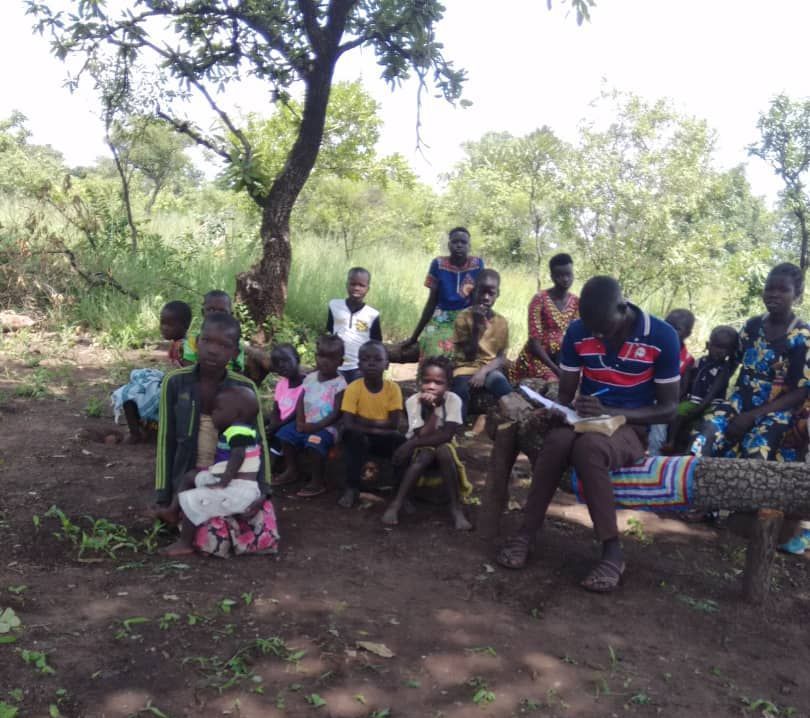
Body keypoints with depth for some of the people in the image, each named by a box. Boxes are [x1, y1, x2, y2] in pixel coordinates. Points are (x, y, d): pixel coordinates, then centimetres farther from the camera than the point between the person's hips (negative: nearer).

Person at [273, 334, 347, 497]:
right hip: (307, 424, 7)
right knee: (285, 433, -4)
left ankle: (318, 482, -15)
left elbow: (337, 413, -16)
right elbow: (301, 401, 6)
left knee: (315, 443, -31)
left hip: (326, 427, -7)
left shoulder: (339, 383, -11)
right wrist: (300, 422, -10)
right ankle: (292, 470, 15)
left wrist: (316, 426, -23)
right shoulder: (310, 377, 7)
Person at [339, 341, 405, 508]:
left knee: (401, 441, -28)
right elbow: (348, 424, -21)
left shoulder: (393, 388, -10)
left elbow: (394, 424, -15)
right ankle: (352, 488, -21)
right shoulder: (353, 388, -15)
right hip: (360, 437, -1)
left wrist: (364, 421, -18)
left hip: (383, 438, 1)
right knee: (355, 436, -34)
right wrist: (377, 429, -23)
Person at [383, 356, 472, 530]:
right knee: (426, 454, -34)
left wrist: (411, 444, -30)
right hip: (420, 450, 0)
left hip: (443, 447, 0)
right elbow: (423, 436, -23)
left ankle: (456, 507, -25)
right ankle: (396, 504, -30)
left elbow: (447, 436, -26)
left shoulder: (453, 400, -18)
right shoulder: (413, 401, -18)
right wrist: (431, 409, -35)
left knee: (443, 450, -33)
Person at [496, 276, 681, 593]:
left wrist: (609, 413, -23)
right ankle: (526, 533, -21)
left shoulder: (662, 336, -12)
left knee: (588, 447, -37)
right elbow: (565, 393, 5)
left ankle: (612, 551, -26)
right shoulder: (577, 332, -3)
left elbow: (668, 409, -9)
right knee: (557, 440, -34)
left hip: (631, 429, -3)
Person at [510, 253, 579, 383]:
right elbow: (534, 341, -16)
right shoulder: (540, 299, -13)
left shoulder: (576, 302, 4)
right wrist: (556, 369, -22)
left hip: (562, 357, 5)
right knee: (554, 383, -28)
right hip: (537, 357, -5)